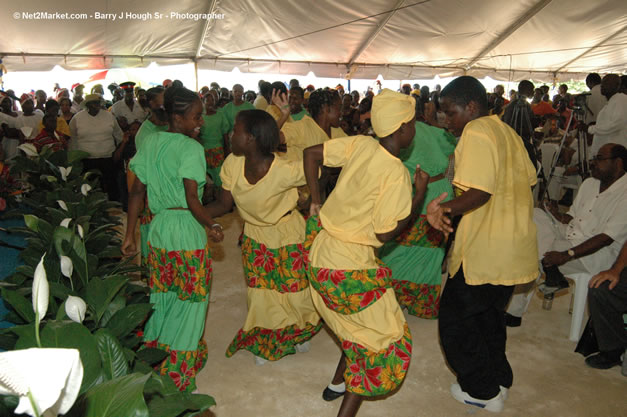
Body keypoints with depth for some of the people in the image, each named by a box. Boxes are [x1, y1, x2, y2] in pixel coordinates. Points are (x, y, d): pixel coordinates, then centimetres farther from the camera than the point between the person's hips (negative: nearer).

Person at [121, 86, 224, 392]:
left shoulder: (150, 143, 6)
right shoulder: (191, 148, -14)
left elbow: (137, 192, 7)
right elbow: (192, 201, -20)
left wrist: (130, 235, 11)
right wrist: (213, 226, -7)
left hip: (158, 229, 7)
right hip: (187, 231, -7)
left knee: (163, 299, 20)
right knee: (189, 303, 8)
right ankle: (176, 379, 19)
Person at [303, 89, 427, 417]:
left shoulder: (359, 144, -2)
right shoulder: (397, 173, -20)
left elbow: (311, 154, 3)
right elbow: (385, 233, -18)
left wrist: (316, 201, 9)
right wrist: (419, 195, -9)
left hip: (321, 252, 8)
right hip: (349, 268, -8)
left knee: (361, 326, 28)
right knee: (387, 340, 10)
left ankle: (337, 383, 42)